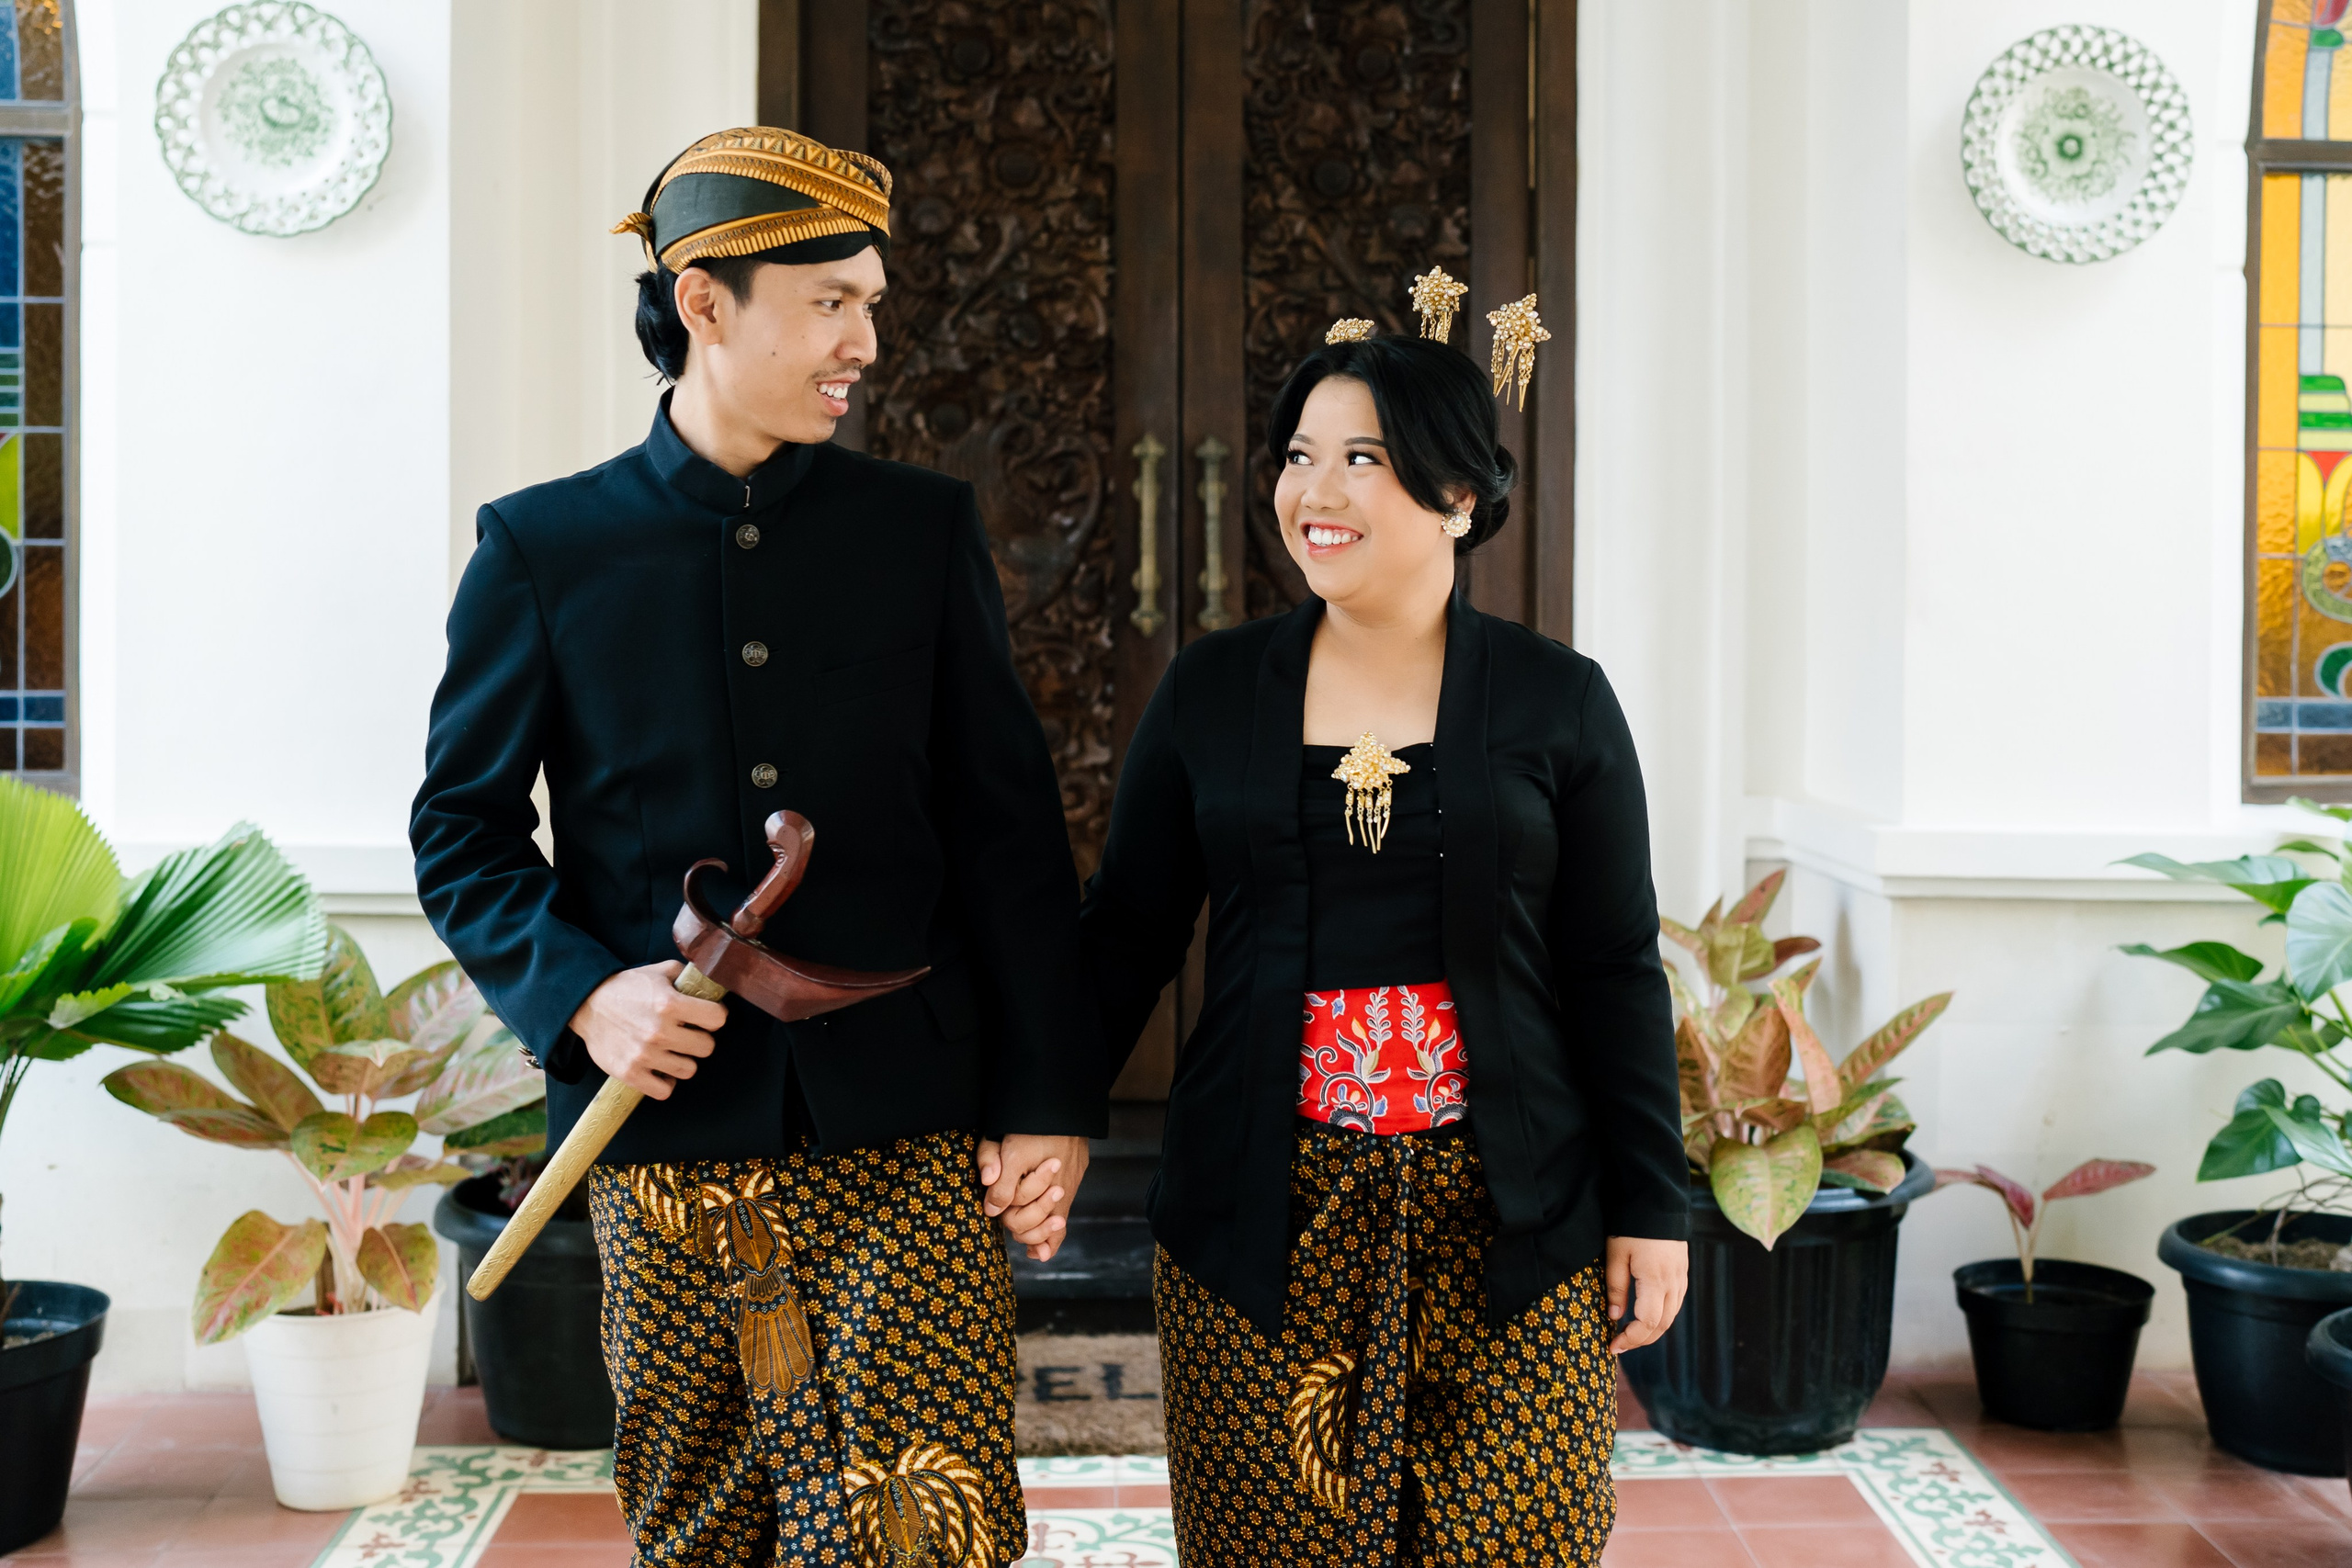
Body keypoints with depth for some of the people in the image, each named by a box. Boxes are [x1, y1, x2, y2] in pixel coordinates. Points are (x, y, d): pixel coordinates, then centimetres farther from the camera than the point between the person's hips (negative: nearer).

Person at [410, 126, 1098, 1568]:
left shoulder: (926, 530, 6)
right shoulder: (544, 548, 4)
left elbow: (1011, 830, 5)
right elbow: (464, 830, 7)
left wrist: (1045, 1103, -1)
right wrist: (583, 994, -11)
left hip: (905, 1138, 0)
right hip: (667, 1142, 0)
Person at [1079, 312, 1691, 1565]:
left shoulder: (1556, 701, 1)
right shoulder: (1211, 692, 4)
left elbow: (1616, 970, 3)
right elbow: (1124, 933, 7)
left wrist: (1649, 1205, 1)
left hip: (1506, 1224, -1)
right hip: (1262, 1224, 1)